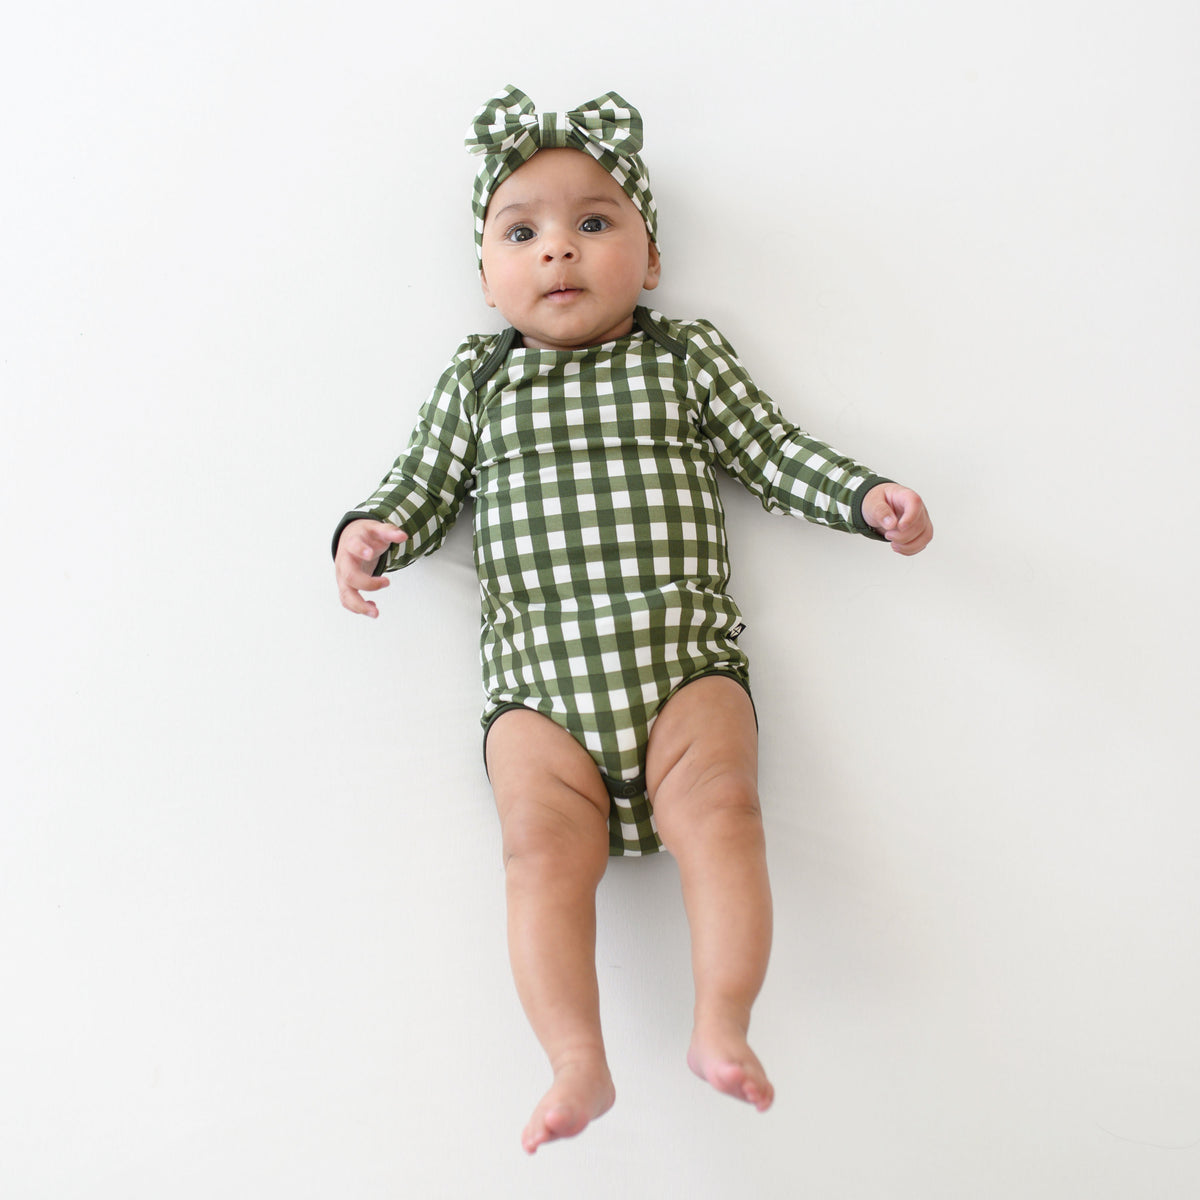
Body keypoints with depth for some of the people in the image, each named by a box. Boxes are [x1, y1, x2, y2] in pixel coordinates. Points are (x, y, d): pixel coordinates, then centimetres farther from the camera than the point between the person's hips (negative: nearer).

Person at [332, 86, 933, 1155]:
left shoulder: (688, 357, 16)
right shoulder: (478, 379, 17)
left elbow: (775, 454, 17)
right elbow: (424, 488, 19)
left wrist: (868, 495, 4)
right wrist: (371, 534, -2)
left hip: (685, 661, 0)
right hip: (540, 677, 1)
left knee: (720, 807, -22)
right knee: (544, 844, -17)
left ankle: (722, 1028, -16)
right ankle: (579, 1063, -15)